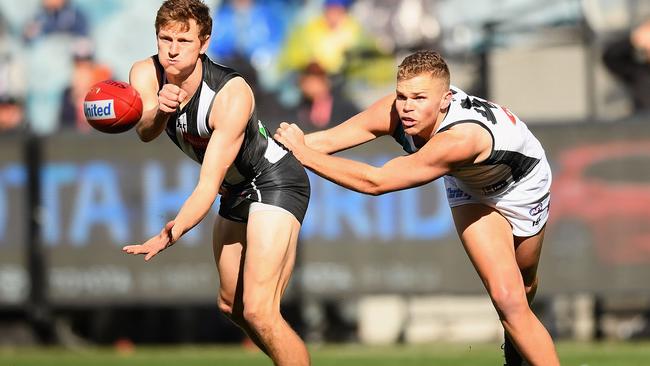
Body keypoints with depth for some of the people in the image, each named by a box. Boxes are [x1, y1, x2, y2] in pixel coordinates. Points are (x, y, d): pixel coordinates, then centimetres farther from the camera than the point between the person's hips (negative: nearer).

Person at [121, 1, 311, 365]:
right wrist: (159, 112, -56)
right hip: (237, 190, 8)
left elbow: (209, 184, -34)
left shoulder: (233, 95, -31)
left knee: (258, 311, -22)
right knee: (231, 305, 20)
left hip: (276, 184, -8)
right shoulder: (146, 75, -13)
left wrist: (171, 234, -48)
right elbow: (145, 133, -32)